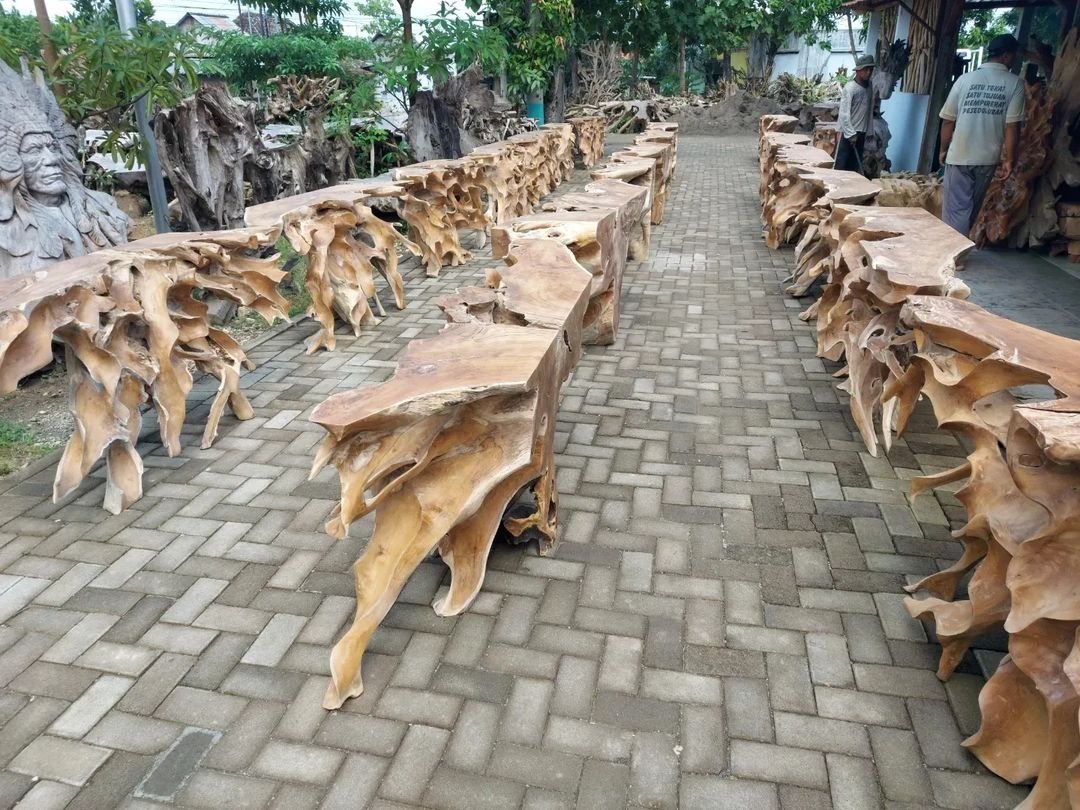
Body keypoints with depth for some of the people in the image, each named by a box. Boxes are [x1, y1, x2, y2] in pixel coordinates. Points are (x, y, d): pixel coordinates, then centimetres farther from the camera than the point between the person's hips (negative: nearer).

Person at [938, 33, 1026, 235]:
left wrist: (944, 150, 13)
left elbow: (948, 120, 0)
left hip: (959, 156, -1)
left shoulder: (965, 79, -3)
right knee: (971, 209, 17)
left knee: (956, 210, 0)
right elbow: (1012, 126, -10)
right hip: (988, 158, 1)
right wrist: (1009, 159, -2)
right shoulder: (1015, 83, -5)